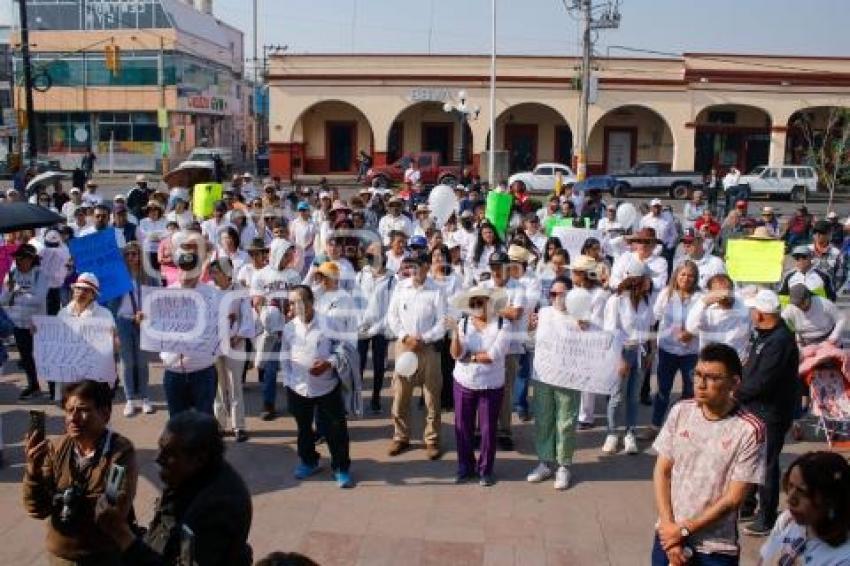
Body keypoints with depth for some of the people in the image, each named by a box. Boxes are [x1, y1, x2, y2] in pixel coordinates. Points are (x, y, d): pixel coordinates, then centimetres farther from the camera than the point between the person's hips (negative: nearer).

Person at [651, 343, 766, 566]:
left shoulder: (749, 430, -15)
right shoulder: (680, 412, -3)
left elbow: (734, 498, -13)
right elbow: (662, 472, 1)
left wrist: (684, 530, -11)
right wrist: (668, 526, -8)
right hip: (668, 537, 3)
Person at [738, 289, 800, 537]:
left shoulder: (780, 341, -26)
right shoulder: (764, 335, 6)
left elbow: (761, 382, -27)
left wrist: (736, 393, -13)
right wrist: (740, 383, -2)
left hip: (771, 414, -10)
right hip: (755, 409, 10)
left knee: (766, 465, 3)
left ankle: (766, 519, 18)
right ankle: (746, 507, 36)